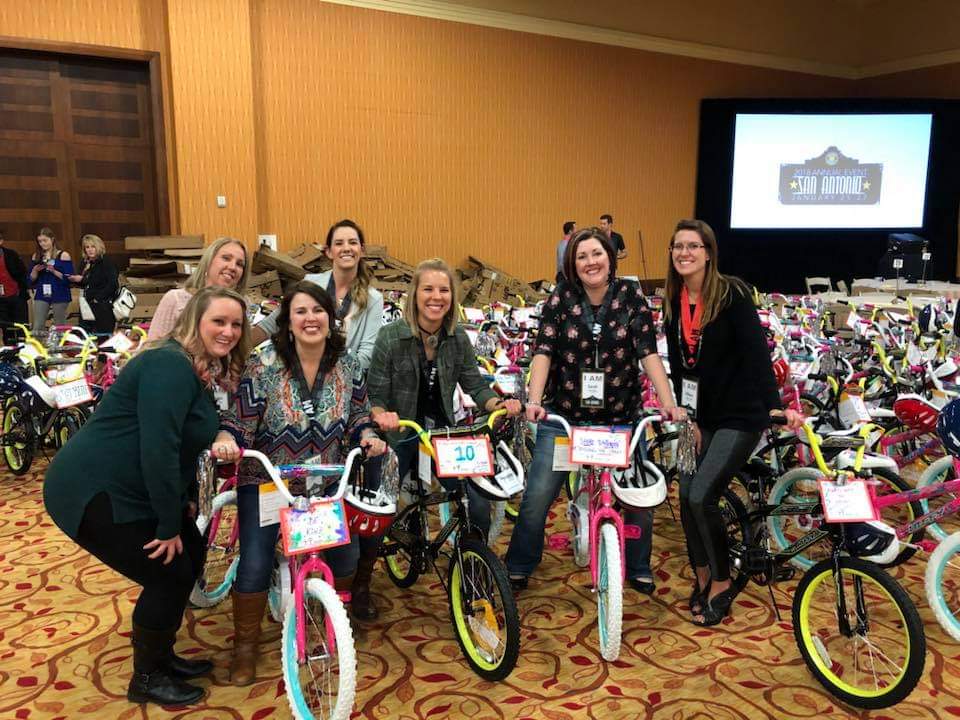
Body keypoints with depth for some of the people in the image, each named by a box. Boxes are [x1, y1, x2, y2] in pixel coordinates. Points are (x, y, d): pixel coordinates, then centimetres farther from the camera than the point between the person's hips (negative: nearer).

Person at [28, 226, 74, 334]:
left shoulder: (63, 255, -2)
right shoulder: (36, 256, 10)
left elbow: (69, 278, -8)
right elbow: (31, 280, 11)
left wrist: (53, 271, -20)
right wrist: (35, 270, -8)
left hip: (59, 296, -3)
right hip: (41, 295, 3)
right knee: (37, 328, -5)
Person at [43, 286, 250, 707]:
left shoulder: (202, 372, 8)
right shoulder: (170, 365, -23)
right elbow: (157, 448, -28)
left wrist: (188, 501, 15)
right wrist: (169, 525, -23)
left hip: (129, 490, 10)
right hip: (93, 494, -10)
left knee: (192, 555, 11)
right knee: (169, 574, -7)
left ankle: (162, 655, 29)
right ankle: (146, 678, 14)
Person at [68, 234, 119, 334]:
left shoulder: (107, 263, -8)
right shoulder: (87, 264, 14)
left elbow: (112, 285, -17)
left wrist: (97, 298, -18)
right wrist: (78, 280, 3)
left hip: (103, 308, -7)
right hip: (89, 306, 7)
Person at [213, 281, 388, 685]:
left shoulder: (347, 367, -5)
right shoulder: (264, 365, -16)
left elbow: (357, 419, 5)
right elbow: (238, 423, -14)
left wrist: (368, 436, -16)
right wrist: (225, 440, -35)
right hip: (267, 482, -3)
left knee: (347, 554, -3)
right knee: (255, 567, -13)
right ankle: (245, 646, 14)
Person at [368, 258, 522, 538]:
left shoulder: (458, 338, -2)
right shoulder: (390, 337, -13)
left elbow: (475, 386, 4)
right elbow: (374, 397, -12)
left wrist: (499, 404, -17)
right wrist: (380, 415, -34)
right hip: (399, 438, -2)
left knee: (479, 508, -8)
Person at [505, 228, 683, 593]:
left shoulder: (630, 296, -4)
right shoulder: (561, 298, -5)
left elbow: (649, 352, -9)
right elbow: (544, 351, -11)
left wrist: (668, 402, -19)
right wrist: (534, 400, -25)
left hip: (621, 416, 1)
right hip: (564, 415, 0)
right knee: (537, 496, -2)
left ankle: (639, 569, 27)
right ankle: (518, 568, 20)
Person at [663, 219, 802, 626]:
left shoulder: (733, 294, -14)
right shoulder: (673, 302, 3)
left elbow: (756, 351, -21)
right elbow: (677, 363, 5)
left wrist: (775, 405, -31)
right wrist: (687, 418, 1)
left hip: (739, 415, -6)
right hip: (701, 415, 6)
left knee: (701, 497, -14)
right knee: (686, 498, 3)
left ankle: (722, 584, 9)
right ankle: (702, 579, 25)